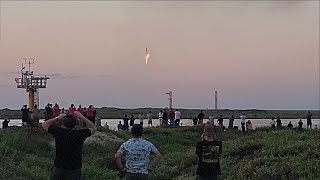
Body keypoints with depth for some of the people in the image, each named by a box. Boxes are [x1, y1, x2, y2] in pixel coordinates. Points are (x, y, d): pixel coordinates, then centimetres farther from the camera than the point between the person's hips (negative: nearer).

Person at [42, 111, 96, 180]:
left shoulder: (59, 132, -11)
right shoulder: (80, 134, -8)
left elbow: (44, 124, 8)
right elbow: (93, 128, 12)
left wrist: (58, 118, 11)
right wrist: (82, 118, 9)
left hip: (59, 168, -1)